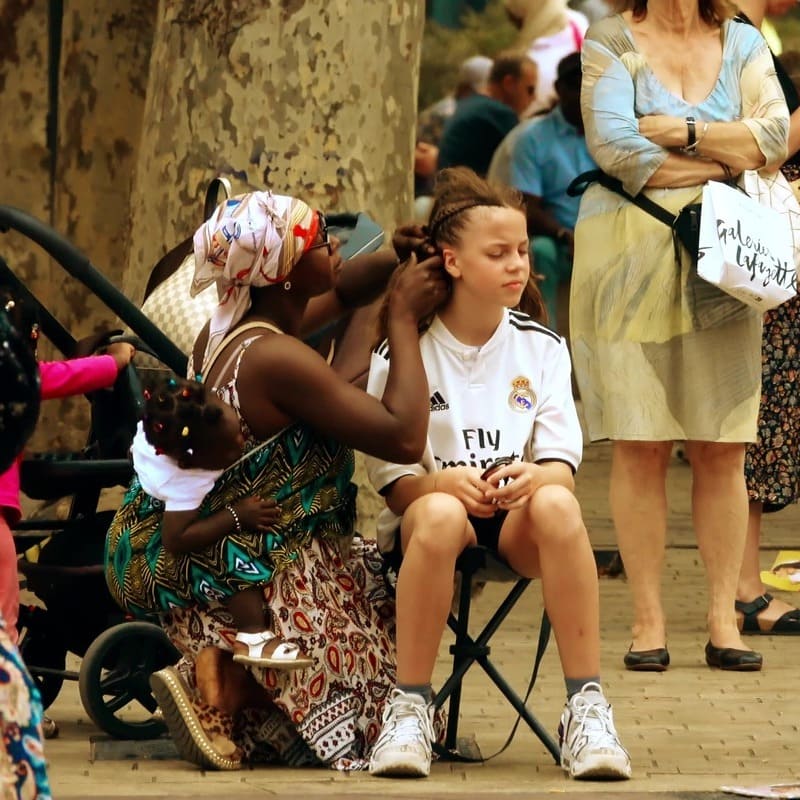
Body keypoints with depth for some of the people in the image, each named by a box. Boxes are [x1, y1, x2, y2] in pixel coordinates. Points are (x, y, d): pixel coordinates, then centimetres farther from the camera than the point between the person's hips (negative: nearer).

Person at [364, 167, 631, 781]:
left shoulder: (542, 348, 6)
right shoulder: (402, 353, -1)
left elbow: (563, 467, 0)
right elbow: (393, 483, -4)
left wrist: (536, 477, -25)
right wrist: (444, 482, -26)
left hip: (518, 519, 2)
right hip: (433, 503, -2)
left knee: (556, 504, -35)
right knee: (440, 514, -39)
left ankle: (587, 708, -32)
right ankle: (409, 708, -29)